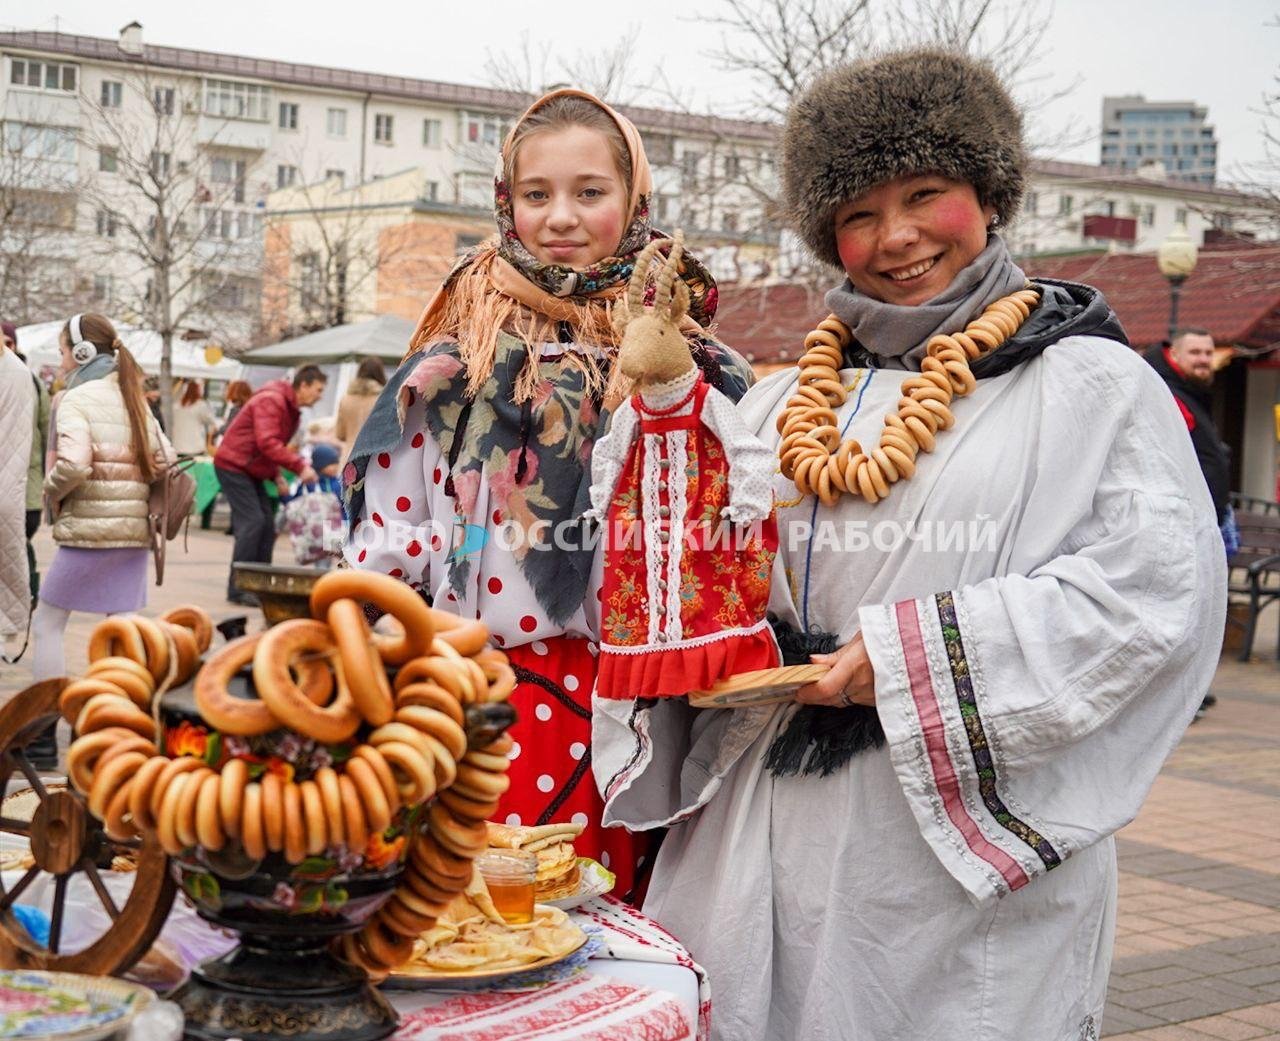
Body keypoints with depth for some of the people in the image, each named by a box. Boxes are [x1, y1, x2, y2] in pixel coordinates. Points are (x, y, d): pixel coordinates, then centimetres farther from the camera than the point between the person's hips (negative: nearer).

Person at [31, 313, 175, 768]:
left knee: (46, 625, 5)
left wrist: (51, 491, -4)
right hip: (135, 529, 7)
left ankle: (44, 735, 4)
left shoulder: (75, 399, -9)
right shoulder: (134, 398, 12)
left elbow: (72, 465, -22)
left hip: (89, 528, -7)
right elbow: (165, 460, 11)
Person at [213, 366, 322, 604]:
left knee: (267, 525, 5)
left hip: (251, 470, 10)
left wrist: (277, 476, 4)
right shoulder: (271, 401, -19)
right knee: (252, 521, -15)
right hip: (233, 465, -10)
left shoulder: (292, 409, 12)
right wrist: (300, 466, -32)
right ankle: (238, 588, -12)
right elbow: (267, 443, -30)